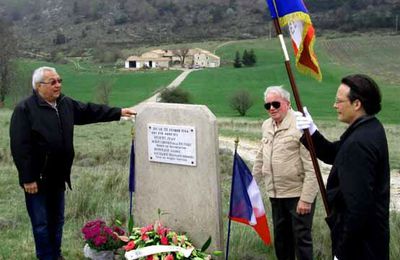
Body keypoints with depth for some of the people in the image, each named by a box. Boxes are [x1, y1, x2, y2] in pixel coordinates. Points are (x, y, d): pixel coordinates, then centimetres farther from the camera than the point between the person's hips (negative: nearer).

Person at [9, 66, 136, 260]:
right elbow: (19, 147, -19)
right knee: (41, 223, 4)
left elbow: (90, 111, 17)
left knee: (57, 220, 18)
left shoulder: (66, 104, 6)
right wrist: (28, 178, -20)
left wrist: (118, 112, 12)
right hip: (37, 178, -7)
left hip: (58, 177, 7)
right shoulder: (25, 109, -16)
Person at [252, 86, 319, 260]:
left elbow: (311, 167, -19)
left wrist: (306, 199, -20)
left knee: (301, 238, 1)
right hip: (276, 194, 7)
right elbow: (261, 155, 21)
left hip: (298, 194, -7)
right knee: (281, 237, 18)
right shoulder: (266, 125, 7)